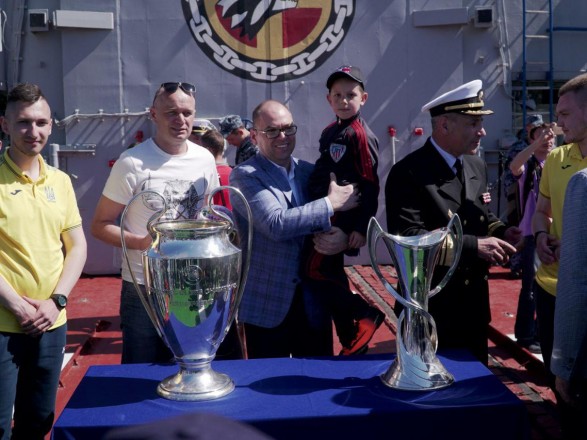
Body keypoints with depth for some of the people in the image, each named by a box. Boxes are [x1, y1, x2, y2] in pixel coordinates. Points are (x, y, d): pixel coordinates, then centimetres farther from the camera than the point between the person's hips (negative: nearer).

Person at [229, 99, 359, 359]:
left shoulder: (312, 172, 9)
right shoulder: (245, 176, -8)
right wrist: (331, 203, -15)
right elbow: (276, 224, -22)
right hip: (266, 304, -4)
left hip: (314, 301, 5)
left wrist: (344, 238, -14)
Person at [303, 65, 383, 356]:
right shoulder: (330, 132, 13)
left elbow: (369, 185, -16)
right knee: (332, 274, 12)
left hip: (341, 218, -9)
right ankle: (350, 340, 24)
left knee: (316, 270, -12)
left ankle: (366, 314, 2)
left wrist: (362, 228, -19)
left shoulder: (360, 135, -12)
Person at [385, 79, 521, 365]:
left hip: (474, 305, 7)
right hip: (429, 310, -7)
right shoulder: (408, 173, -16)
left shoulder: (477, 167, 9)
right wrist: (473, 246, -28)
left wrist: (501, 233, -6)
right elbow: (407, 237, -26)